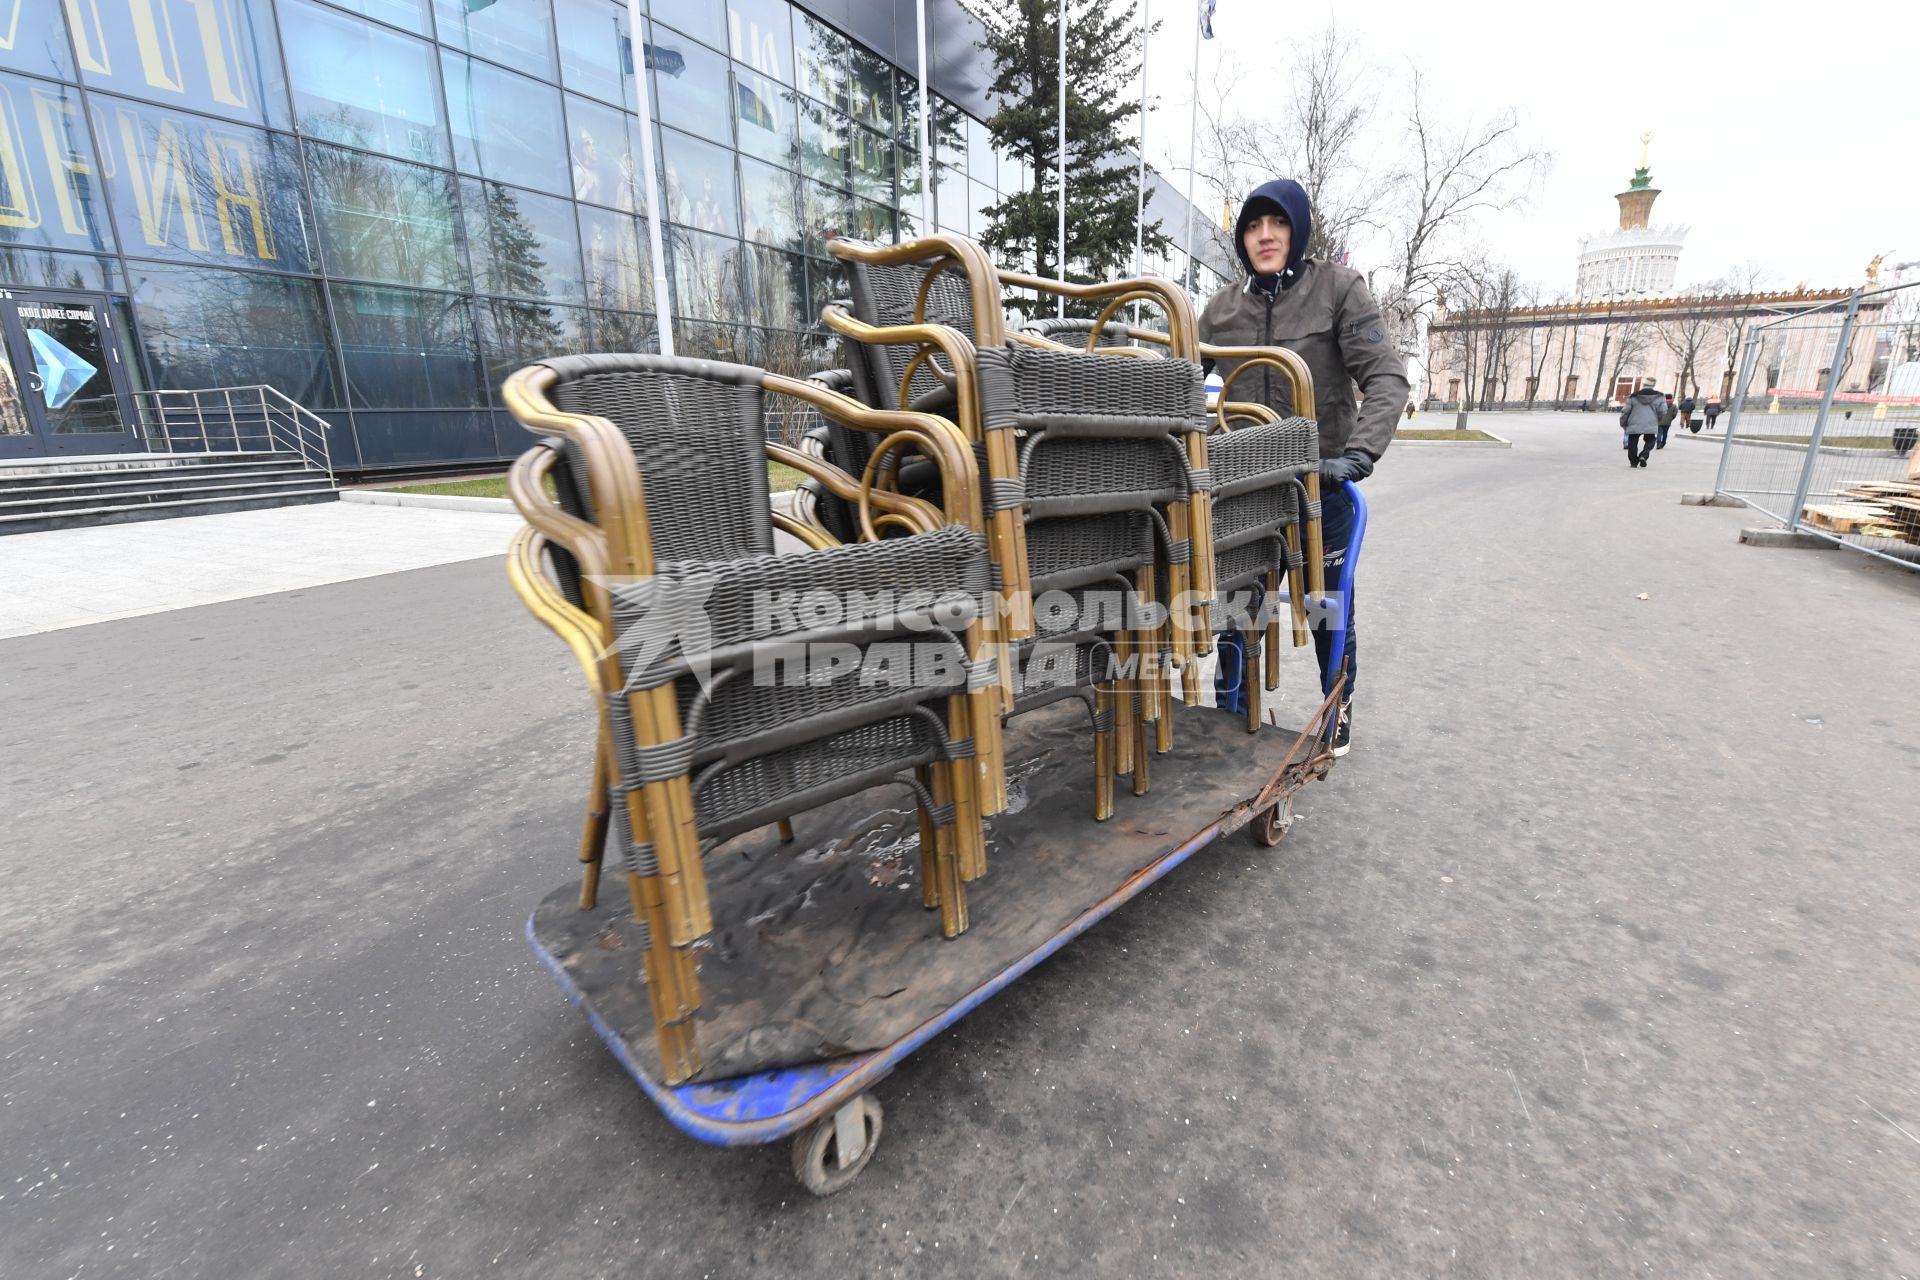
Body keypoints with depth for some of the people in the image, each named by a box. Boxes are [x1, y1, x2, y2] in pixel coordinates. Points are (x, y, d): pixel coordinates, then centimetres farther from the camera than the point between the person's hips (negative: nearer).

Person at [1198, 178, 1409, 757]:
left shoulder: (1338, 287, -5)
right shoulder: (1223, 307, 4)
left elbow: (1386, 377, -13)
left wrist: (1359, 454, -28)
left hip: (1321, 480, -2)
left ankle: (1339, 709, 35)